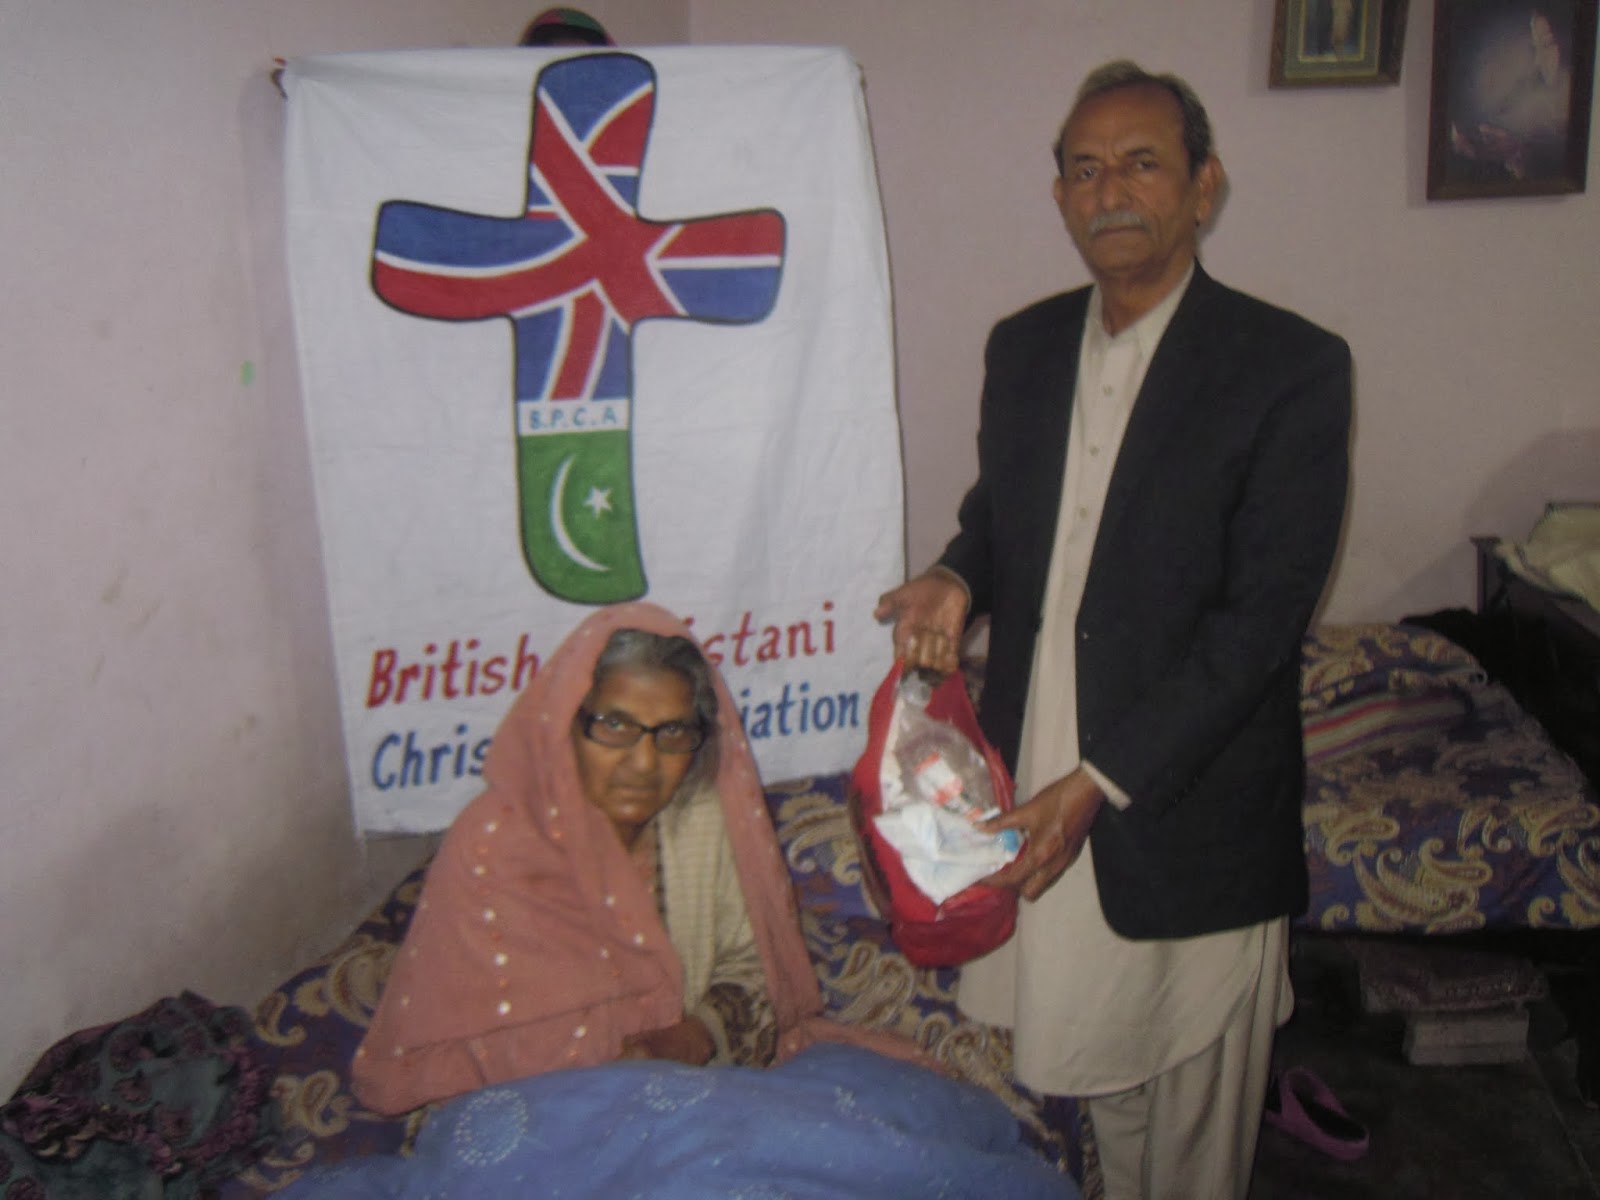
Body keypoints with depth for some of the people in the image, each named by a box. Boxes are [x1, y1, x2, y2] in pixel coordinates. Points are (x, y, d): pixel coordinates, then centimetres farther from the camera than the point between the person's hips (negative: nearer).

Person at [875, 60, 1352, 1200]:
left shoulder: (1292, 367, -12)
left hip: (1189, 805, -4)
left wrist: (1104, 782, -20)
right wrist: (959, 577, -5)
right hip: (1035, 782, 5)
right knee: (1095, 1066, 21)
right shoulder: (1022, 347, 5)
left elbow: (1260, 617, -16)